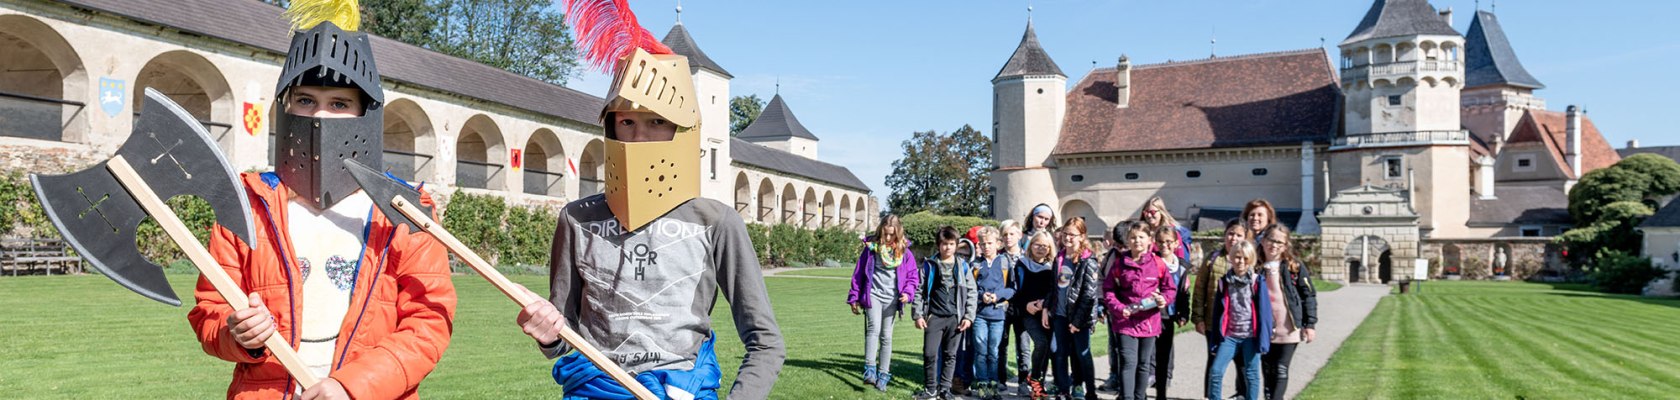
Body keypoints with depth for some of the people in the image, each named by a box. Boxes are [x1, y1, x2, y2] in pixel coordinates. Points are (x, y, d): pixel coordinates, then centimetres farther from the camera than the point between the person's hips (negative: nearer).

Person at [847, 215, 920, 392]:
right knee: (874, 328, -22)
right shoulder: (871, 247, 0)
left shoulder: (904, 251, 2)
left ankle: (883, 375, 15)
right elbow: (858, 273, 5)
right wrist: (854, 298, 6)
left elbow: (913, 276, 8)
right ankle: (870, 369, -24)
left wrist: (908, 293, -11)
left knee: (886, 336, 8)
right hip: (873, 295, -2)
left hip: (892, 299, 2)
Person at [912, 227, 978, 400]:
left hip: (955, 318, 1)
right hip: (934, 317, -1)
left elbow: (972, 292, 6)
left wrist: (969, 316, -1)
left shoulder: (962, 266, 5)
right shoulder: (929, 265, 3)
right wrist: (918, 314, -3)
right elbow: (919, 291, 4)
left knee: (950, 355, 7)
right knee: (930, 354, -2)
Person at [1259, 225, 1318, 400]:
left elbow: (1309, 295, 0)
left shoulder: (1295, 267, -2)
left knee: (1281, 371, -3)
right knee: (1267, 371, 9)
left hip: (1289, 329, -3)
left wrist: (1310, 324, -5)